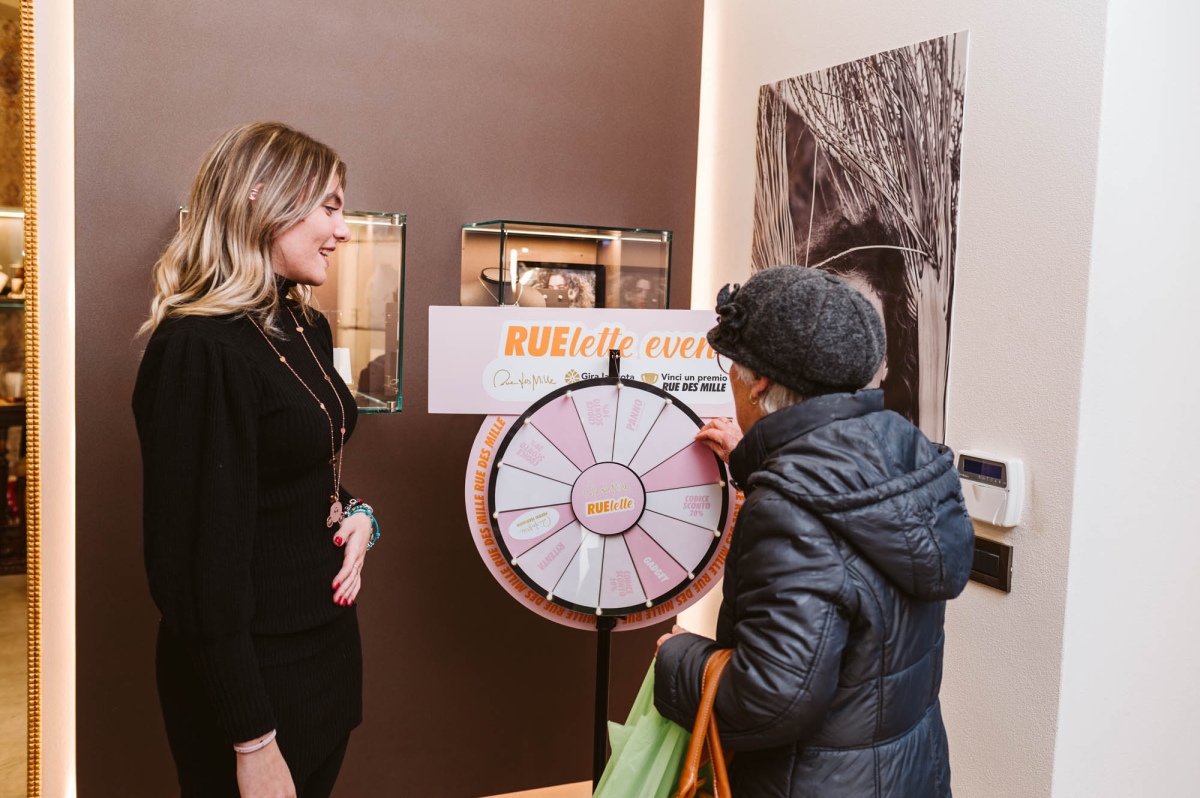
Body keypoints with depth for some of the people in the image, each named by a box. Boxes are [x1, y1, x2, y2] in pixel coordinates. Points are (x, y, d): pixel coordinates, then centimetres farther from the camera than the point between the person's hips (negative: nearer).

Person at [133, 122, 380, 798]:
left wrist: (357, 514, -2)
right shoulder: (200, 350, -22)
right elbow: (201, 557, -23)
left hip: (329, 649, 8)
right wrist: (252, 742, -19)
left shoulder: (307, 328, 6)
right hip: (252, 672, -8)